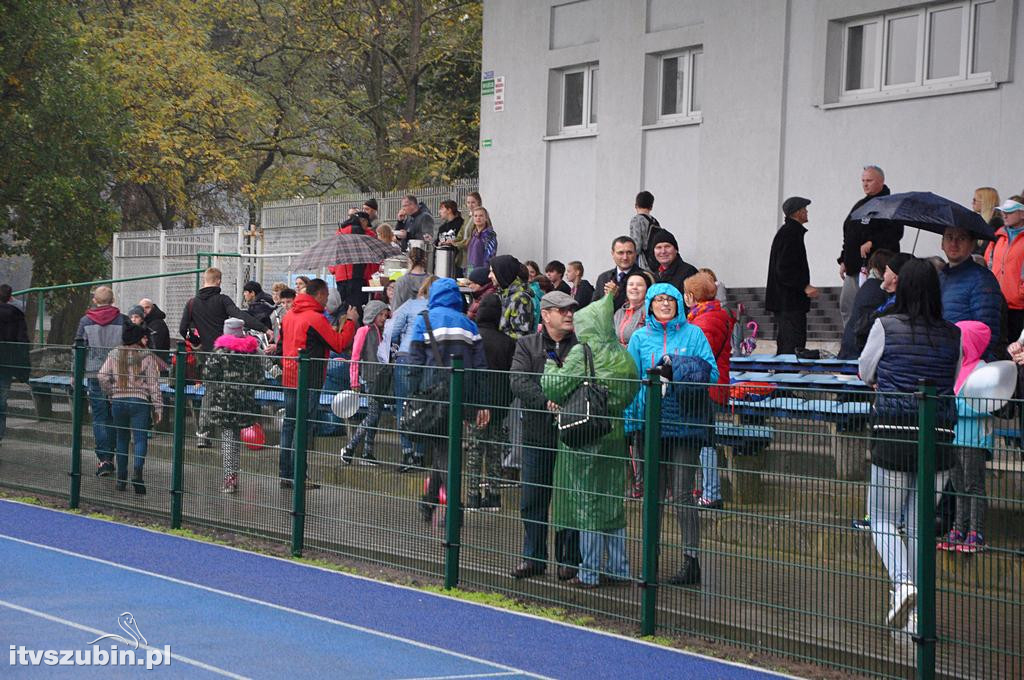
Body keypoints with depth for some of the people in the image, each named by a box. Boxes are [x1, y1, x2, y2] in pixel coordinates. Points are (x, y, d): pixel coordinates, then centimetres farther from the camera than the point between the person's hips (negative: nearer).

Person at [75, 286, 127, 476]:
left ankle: (103, 460, -6)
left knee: (99, 417, 2)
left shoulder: (86, 321, 0)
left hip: (94, 374, -1)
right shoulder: (122, 320, 0)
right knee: (114, 416, 11)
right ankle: (110, 457, 13)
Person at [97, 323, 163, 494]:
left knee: (122, 439, 15)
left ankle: (121, 479, 17)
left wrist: (110, 393, 12)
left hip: (118, 401, 3)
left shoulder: (114, 355, 7)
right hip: (139, 402, -3)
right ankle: (137, 470, -30)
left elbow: (102, 376, -1)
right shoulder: (147, 357, -1)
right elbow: (153, 383, -2)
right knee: (140, 439, -5)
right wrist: (158, 407, 0)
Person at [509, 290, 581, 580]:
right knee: (533, 500, 6)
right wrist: (547, 401, -24)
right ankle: (533, 557, 17)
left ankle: (569, 559, 13)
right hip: (538, 434, 1)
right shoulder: (527, 345, 6)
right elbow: (519, 382, -9)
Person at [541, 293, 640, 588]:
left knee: (586, 502, 0)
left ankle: (590, 572, 3)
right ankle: (618, 568, 17)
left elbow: (553, 389, -11)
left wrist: (551, 367, 6)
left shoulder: (582, 353, -12)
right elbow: (632, 393, 10)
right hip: (614, 436, 6)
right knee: (612, 500, 13)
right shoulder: (622, 356, 5)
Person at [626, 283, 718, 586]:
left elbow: (711, 373, -2)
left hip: (685, 424, -3)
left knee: (682, 493, -7)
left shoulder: (693, 334, 4)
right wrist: (630, 422, 3)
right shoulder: (640, 337, 10)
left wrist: (676, 373, -16)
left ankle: (691, 560, -2)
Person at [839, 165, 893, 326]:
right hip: (854, 267, 9)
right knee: (846, 307, 9)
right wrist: (844, 261, 18)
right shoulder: (860, 205, 20)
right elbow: (848, 236, 25)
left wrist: (872, 243, -23)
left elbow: (895, 233, -17)